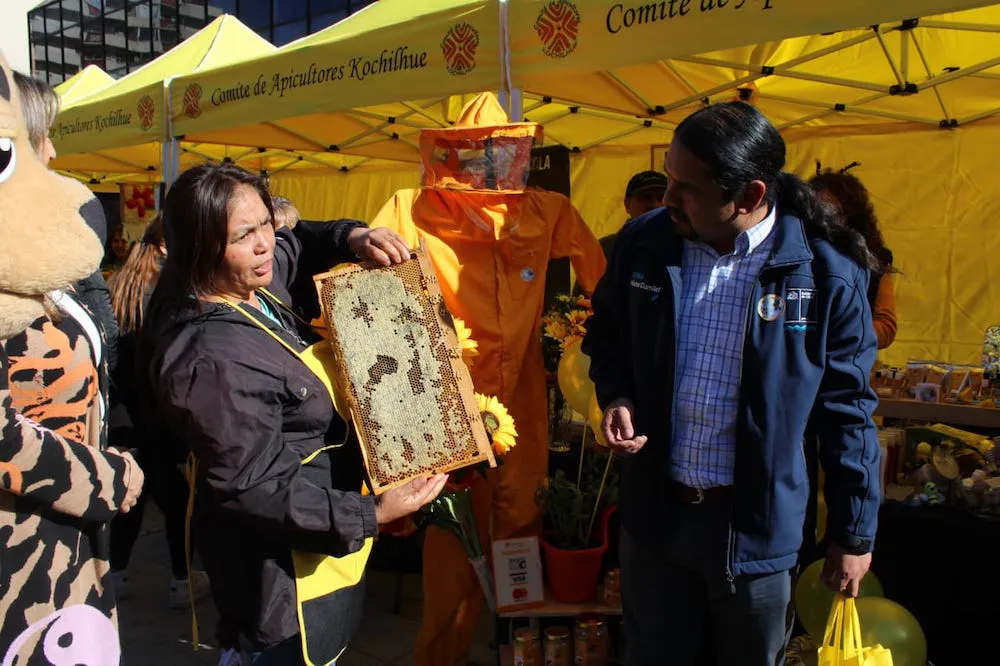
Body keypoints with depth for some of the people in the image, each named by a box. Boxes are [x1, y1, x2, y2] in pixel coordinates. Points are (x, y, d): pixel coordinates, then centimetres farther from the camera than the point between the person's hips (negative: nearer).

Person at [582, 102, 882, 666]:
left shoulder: (827, 273, -14)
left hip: (757, 526, -2)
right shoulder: (645, 242, -5)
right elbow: (606, 329, 12)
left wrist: (854, 535, -1)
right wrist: (615, 396, -8)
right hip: (655, 509, 3)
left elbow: (848, 409, -6)